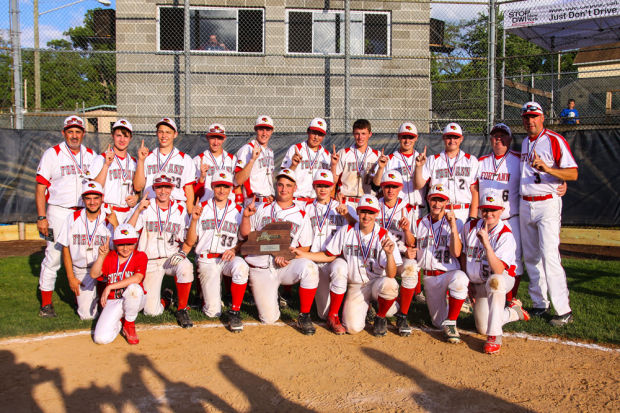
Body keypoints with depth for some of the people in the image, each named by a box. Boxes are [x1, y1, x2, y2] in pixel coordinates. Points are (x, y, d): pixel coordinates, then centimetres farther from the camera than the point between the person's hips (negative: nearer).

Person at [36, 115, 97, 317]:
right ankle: (46, 303, 8)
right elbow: (40, 187, -3)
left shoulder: (91, 155, 10)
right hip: (58, 212, -3)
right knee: (53, 257, -2)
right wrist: (41, 217, -11)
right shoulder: (52, 154, -1)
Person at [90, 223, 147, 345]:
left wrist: (109, 287, -25)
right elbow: (94, 274, -15)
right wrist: (101, 256, -29)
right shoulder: (109, 257, 1)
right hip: (113, 302, 2)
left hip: (135, 300, -1)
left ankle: (129, 324, -10)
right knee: (101, 338, -19)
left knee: (133, 287, -38)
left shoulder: (140, 256, -6)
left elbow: (137, 278, -24)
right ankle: (120, 321, 17)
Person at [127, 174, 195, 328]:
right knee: (152, 311, -11)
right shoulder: (144, 207, 0)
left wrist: (183, 252, -15)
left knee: (185, 267, -37)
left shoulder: (180, 209, 4)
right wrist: (138, 210, -22)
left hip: (172, 258, 0)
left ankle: (182, 309, -16)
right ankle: (165, 299, 27)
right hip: (150, 262, 0)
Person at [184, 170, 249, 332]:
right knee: (213, 312, -10)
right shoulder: (201, 209, 7)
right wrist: (194, 220, -13)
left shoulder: (238, 211, 10)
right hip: (206, 260, 0)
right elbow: (190, 242, 2)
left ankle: (234, 312, -21)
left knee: (241, 267, -38)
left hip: (228, 258, 1)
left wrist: (234, 250, -10)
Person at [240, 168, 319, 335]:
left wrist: (289, 256, -14)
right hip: (260, 268, 0)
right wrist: (245, 217, -8)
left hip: (286, 266, 0)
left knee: (309, 267, -34)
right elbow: (245, 234, 11)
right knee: (269, 319, -8)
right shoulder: (262, 209, 13)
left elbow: (305, 247, 5)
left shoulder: (301, 216, 9)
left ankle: (304, 316, -18)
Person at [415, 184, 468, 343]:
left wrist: (452, 225, -23)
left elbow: (456, 253, -16)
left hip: (450, 272, -3)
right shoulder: (420, 224, 8)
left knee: (460, 279, -40)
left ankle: (450, 323, -22)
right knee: (439, 322, 2)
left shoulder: (455, 223, -2)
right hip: (429, 277, 3)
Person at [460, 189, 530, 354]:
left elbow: (498, 270, -32)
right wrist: (468, 281, 8)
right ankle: (514, 311, 30)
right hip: (478, 284, 5)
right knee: (482, 328, 1)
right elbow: (463, 255, 11)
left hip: (503, 279, -5)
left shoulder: (506, 235, -20)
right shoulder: (470, 227, -5)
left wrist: (486, 244, -42)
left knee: (494, 281, -42)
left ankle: (494, 336, -33)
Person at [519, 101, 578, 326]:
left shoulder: (555, 141, -7)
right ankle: (540, 304, 19)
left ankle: (564, 310, -7)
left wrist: (547, 169, -27)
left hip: (547, 204, -7)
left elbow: (573, 173, -14)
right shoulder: (524, 143, 15)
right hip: (525, 205, 7)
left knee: (549, 256, -13)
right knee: (530, 257, 9)